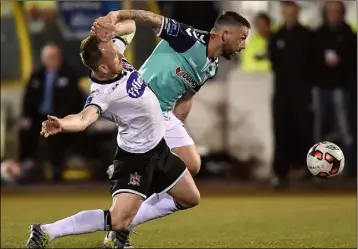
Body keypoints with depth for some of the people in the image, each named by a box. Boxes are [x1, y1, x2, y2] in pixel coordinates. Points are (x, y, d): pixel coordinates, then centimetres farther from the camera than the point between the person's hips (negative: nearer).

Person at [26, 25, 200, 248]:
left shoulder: (115, 53, -11)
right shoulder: (101, 94, -33)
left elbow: (129, 24, 7)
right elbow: (84, 118, -54)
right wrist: (62, 124, -72)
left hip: (160, 147, 8)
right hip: (135, 156, -8)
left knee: (190, 199, 19)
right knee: (117, 220, -19)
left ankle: (125, 224, 25)